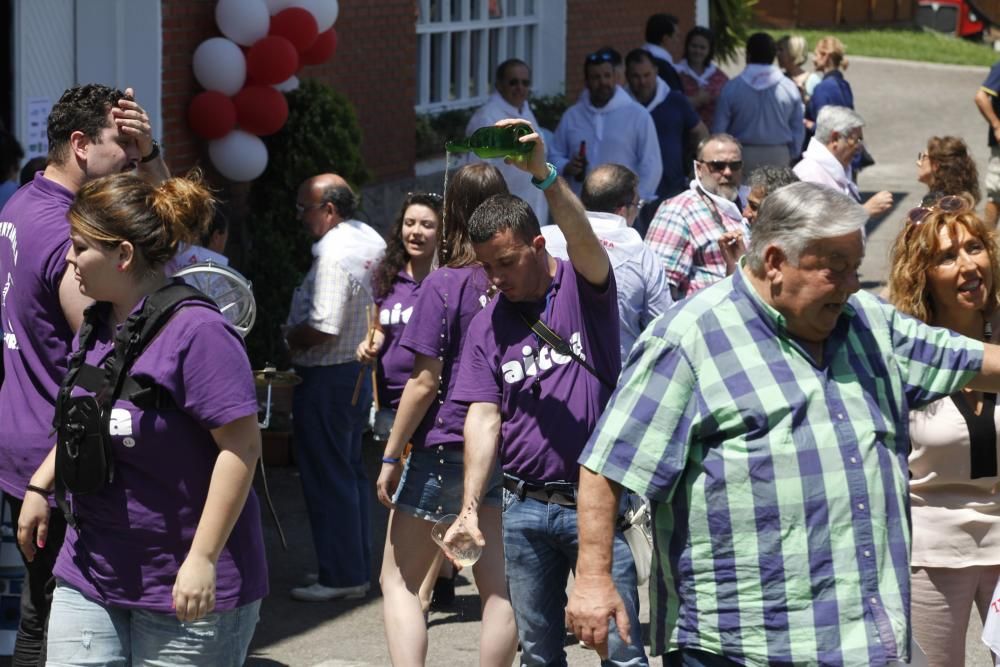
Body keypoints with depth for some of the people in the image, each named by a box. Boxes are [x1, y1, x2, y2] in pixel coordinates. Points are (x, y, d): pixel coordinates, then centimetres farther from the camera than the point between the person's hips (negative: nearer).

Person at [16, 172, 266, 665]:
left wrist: (203, 559, -23)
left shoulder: (196, 332, -19)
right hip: (89, 579, 8)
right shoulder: (98, 325, 8)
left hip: (185, 588, -7)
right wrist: (40, 486, 16)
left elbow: (242, 446, -21)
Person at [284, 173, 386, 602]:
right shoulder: (371, 240, 7)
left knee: (326, 477, -2)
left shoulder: (333, 253, -22)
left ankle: (339, 576, 3)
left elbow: (323, 328, -26)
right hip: (361, 370, 10)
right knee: (350, 471, 17)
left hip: (326, 377, -10)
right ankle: (358, 570, 23)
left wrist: (289, 339, -9)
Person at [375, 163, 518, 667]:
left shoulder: (444, 285, -11)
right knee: (498, 587, 7)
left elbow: (424, 382, -13)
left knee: (398, 581, 5)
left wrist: (391, 457, -6)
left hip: (445, 448, -5)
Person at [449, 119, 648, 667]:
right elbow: (484, 417, 1)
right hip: (525, 508, 4)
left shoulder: (583, 288, -3)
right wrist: (470, 508, -10)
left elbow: (583, 238, -26)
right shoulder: (488, 324, 6)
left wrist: (545, 175, -42)